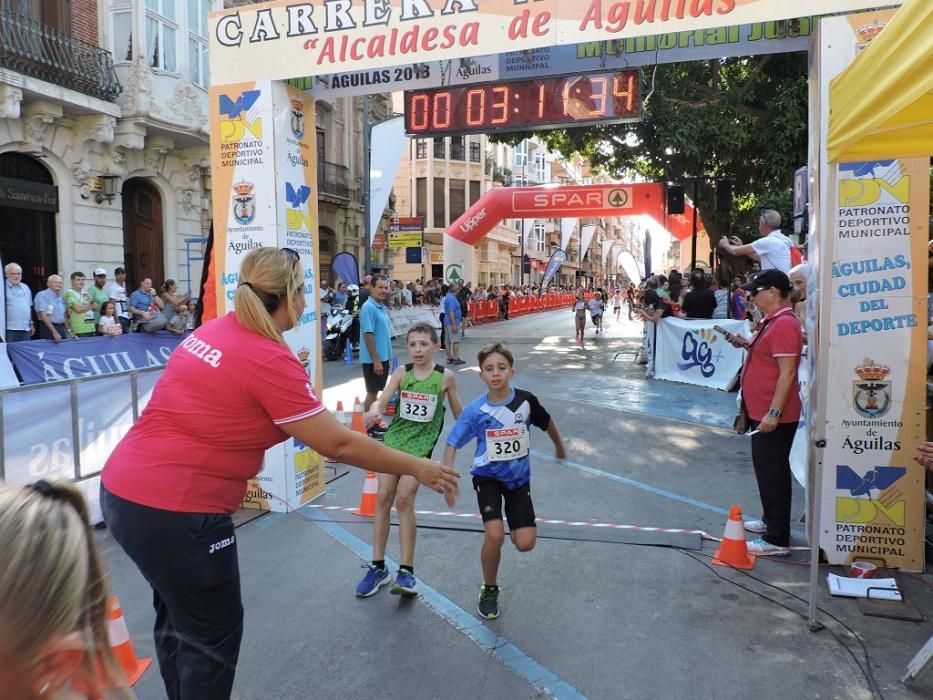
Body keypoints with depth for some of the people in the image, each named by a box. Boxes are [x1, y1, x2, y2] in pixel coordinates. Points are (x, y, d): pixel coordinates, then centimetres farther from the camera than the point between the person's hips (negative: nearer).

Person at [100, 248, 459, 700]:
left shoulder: (214, 331, 4)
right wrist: (417, 468, -7)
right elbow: (337, 444, -17)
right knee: (213, 635, 11)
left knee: (178, 619, 26)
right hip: (175, 511, -9)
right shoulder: (270, 361, -20)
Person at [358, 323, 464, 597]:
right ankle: (377, 567, 16)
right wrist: (375, 410, -35)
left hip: (421, 445, -3)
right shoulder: (402, 373, -1)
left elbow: (458, 410, 8)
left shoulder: (445, 377, -6)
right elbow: (382, 400, -13)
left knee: (404, 500, -12)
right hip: (394, 439, 3)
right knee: (383, 497, 2)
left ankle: (406, 571, 2)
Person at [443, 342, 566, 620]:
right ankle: (489, 590, 8)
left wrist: (559, 448, 22)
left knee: (525, 543, -5)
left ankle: (511, 524, 32)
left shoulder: (526, 400, -14)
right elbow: (452, 443, -11)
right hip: (487, 476, -2)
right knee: (494, 535, -19)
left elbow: (547, 422, 6)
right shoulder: (475, 410, -17)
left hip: (518, 477, 2)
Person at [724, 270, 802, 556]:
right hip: (763, 412, 11)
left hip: (774, 417, -11)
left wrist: (773, 413, -26)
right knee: (767, 470, 21)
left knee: (772, 474, -4)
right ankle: (770, 521, 36)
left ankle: (777, 540, 5)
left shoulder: (784, 324, -19)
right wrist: (746, 344, 11)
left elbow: (787, 372, -24)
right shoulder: (772, 321, 13)